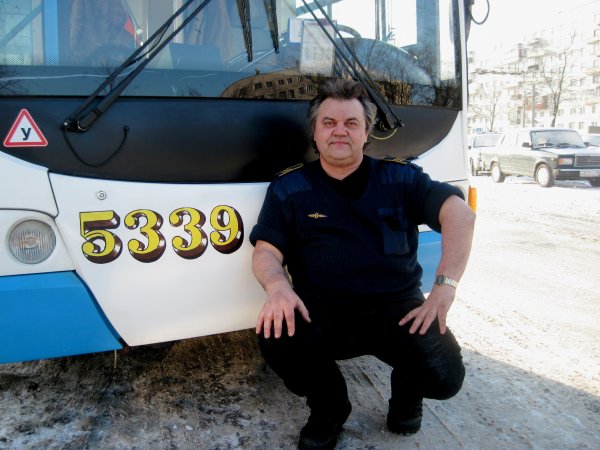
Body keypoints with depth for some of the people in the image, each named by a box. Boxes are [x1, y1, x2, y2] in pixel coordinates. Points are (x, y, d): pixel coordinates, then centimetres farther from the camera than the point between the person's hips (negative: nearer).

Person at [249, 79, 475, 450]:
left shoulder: (400, 178, 5)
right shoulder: (288, 188, 6)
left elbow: (460, 213, -5)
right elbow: (266, 252, 0)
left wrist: (445, 287, -19)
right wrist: (278, 287, -25)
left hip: (397, 307, 0)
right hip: (321, 313, 1)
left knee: (444, 376, -24)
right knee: (275, 336, -30)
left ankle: (406, 392, 19)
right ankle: (329, 409, 5)